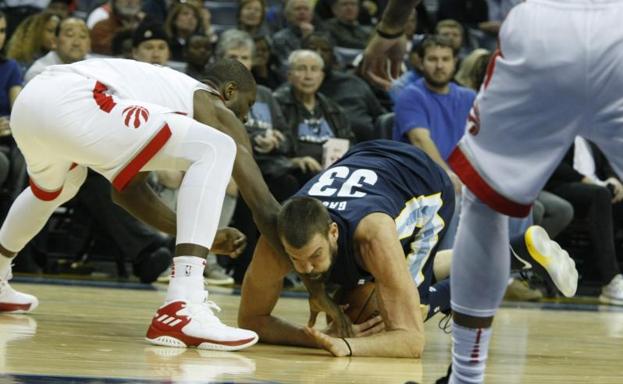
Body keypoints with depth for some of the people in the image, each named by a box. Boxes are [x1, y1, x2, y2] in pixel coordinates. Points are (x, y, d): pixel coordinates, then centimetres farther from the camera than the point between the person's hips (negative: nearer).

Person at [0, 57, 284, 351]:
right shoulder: (215, 110, 14)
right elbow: (264, 206, 10)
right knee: (215, 150, -7)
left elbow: (128, 188, 40)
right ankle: (182, 309, -19)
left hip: (28, 101, 9)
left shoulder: (171, 89, 36)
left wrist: (199, 234, 41)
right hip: (72, 105, -9)